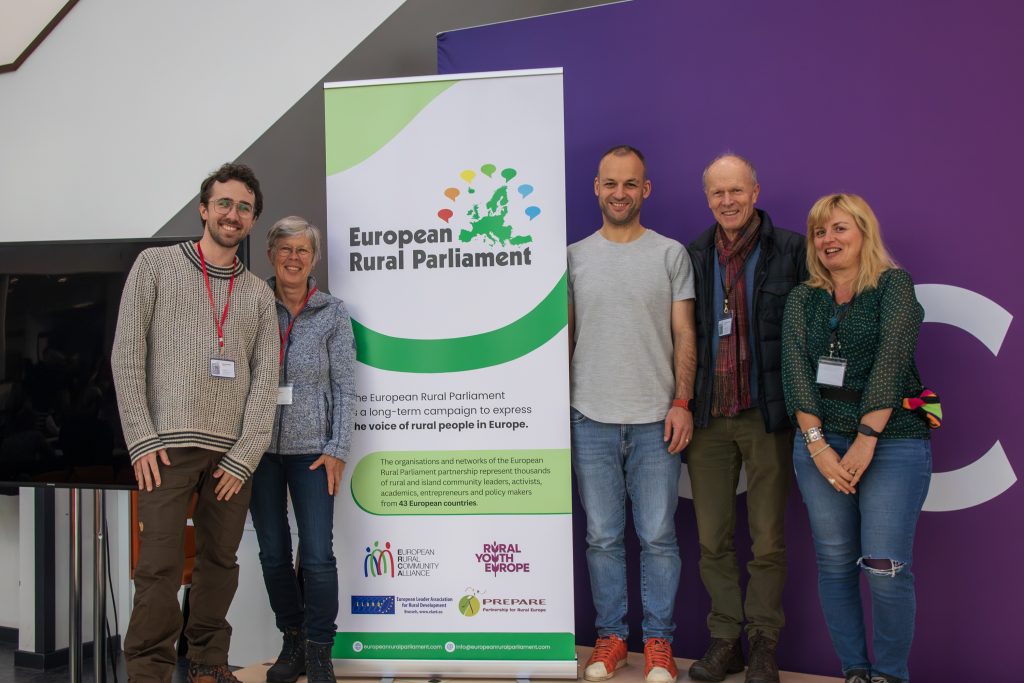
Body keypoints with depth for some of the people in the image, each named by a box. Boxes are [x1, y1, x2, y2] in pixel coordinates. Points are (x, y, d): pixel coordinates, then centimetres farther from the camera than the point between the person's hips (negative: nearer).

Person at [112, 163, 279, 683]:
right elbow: (126, 355, 0)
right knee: (160, 565, -6)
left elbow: (266, 380, 6)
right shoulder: (155, 264, 7)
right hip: (168, 444, -3)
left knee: (220, 561, 8)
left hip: (233, 451, 3)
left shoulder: (259, 294, 13)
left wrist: (245, 456, -4)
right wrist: (141, 439, -8)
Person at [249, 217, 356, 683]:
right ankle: (292, 642, 27)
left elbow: (344, 386, 1)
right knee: (273, 553, 10)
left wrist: (336, 449, -6)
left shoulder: (332, 313, 3)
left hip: (312, 447, -2)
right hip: (260, 447, 2)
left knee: (318, 555, -5)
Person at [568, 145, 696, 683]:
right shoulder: (574, 256, 7)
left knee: (657, 537, 5)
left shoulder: (671, 254, 4)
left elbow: (684, 335, 3)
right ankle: (610, 635, 24)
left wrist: (681, 403, -6)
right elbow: (564, 336, 10)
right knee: (602, 537, 9)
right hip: (590, 419, 1)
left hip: (655, 420, -1)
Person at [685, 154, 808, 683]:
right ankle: (724, 640, 22)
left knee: (768, 540, 6)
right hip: (707, 416, 3)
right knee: (713, 539, 8)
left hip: (767, 416, -2)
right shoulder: (691, 257, 8)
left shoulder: (791, 251, 0)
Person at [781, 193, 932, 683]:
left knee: (884, 567, -7)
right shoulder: (803, 300, 12)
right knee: (835, 564, 6)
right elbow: (795, 369, 1)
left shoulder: (894, 286, 1)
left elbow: (891, 360, -10)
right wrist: (817, 443, -11)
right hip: (819, 442, 4)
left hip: (891, 441, -3)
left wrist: (866, 440, -17)